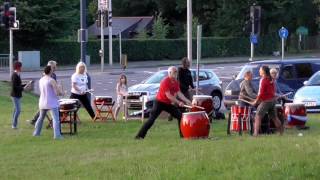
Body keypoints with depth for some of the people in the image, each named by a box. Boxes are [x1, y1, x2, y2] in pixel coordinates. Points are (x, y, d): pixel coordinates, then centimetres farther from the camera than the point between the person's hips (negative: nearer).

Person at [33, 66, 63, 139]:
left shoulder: (41, 80, 7)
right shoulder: (52, 81, -14)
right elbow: (58, 92, -17)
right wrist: (62, 93, 6)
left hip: (42, 102, 7)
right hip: (52, 103, -7)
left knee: (41, 117, 22)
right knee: (55, 119, -8)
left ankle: (36, 132, 29)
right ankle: (57, 135, -17)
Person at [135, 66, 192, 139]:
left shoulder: (176, 82, 3)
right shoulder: (165, 81, -21)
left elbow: (179, 93, 3)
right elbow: (168, 95, -25)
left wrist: (187, 101, -9)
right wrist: (178, 102, -26)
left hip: (168, 103, 8)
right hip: (160, 102, -8)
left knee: (180, 116, 2)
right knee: (152, 119, -14)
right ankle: (140, 135, -13)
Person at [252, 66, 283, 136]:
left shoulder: (263, 80, -13)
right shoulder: (271, 80, 11)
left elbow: (261, 92, -17)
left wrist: (256, 100, -10)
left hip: (266, 101, -8)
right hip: (272, 100, 8)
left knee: (258, 117, -7)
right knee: (274, 117, 18)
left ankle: (256, 133, -16)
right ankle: (281, 132, 21)